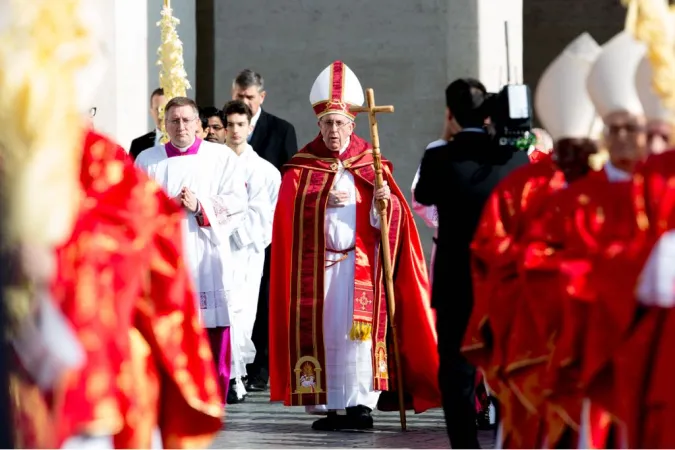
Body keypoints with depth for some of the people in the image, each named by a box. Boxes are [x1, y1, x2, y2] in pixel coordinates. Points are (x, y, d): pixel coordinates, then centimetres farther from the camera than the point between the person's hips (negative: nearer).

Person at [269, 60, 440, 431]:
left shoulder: (370, 166, 10)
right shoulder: (301, 167, 9)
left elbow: (394, 218, 5)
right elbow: (289, 211, -3)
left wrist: (385, 202, -17)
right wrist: (324, 202, -17)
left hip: (359, 263, -1)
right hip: (315, 263, 1)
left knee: (358, 327, -13)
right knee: (321, 330, -2)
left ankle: (361, 404, -15)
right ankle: (328, 405, 3)